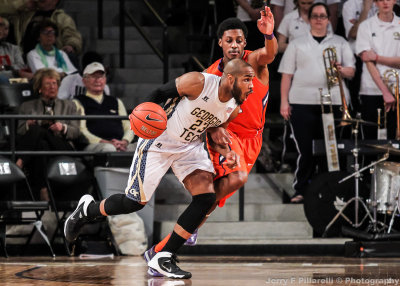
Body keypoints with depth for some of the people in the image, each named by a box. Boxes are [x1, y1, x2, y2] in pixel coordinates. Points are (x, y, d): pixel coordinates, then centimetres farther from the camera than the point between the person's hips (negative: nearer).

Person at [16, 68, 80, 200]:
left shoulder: (68, 106, 29)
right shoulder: (27, 107, 28)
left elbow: (76, 132, 15)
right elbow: (19, 133, 16)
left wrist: (63, 128, -8)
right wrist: (28, 125, -7)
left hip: (62, 147, 0)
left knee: (39, 130, -34)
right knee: (41, 144, -41)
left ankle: (20, 163, -48)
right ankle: (42, 190, -49)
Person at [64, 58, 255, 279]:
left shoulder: (233, 109, -6)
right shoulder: (198, 82, -26)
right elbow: (161, 93, -13)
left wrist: (226, 152, -6)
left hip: (189, 146, 6)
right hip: (159, 142, -6)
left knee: (206, 198, -14)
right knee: (135, 202, -4)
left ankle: (164, 258, -6)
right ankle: (87, 210, 28)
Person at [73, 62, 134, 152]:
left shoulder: (116, 102, 30)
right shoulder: (78, 103, 14)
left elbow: (128, 127, 22)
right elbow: (81, 130, 0)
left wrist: (125, 141, -4)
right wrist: (104, 142, -15)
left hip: (120, 146, 5)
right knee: (108, 148, -41)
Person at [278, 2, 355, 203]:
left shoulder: (340, 43, 17)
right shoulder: (297, 44, 15)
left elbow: (351, 71, 11)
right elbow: (287, 74, 10)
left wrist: (341, 70, -12)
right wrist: (284, 102, 1)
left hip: (333, 102, 1)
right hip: (302, 103, -1)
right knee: (305, 150, -4)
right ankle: (301, 190, 2)